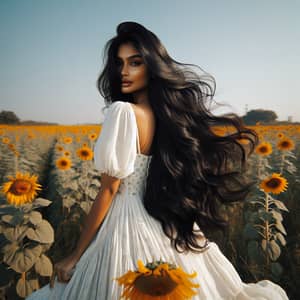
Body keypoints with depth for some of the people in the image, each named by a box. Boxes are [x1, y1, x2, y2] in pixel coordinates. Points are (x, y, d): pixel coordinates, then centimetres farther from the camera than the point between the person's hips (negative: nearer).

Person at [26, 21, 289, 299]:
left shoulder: (122, 112, -18)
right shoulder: (175, 112, 2)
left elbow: (109, 190, -18)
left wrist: (75, 256, -9)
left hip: (128, 223, -7)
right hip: (168, 227, 7)